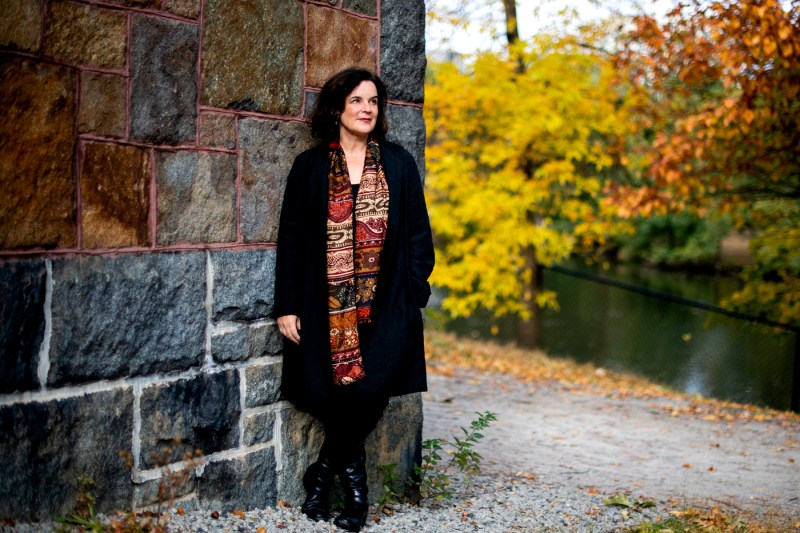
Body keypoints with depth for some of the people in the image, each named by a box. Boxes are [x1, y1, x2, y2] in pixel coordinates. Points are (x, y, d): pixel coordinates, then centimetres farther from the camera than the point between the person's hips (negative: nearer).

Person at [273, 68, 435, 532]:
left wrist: (415, 293, -3)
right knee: (327, 395, -5)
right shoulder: (310, 167, 6)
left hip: (385, 304, 0)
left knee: (370, 389, -15)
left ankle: (324, 472, 10)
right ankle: (354, 478, 21)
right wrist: (287, 306, 0)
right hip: (326, 306, 0)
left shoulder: (399, 163, 8)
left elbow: (418, 233, 7)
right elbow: (291, 238, 5)